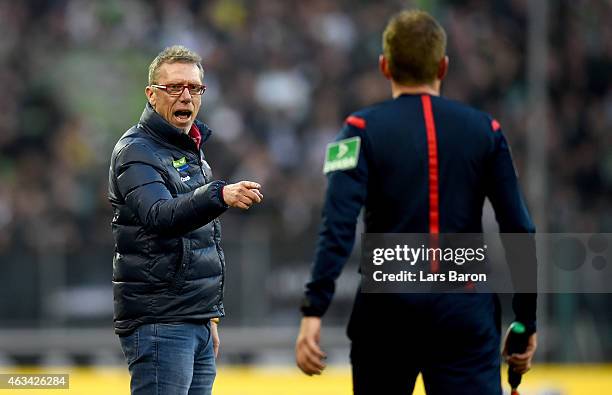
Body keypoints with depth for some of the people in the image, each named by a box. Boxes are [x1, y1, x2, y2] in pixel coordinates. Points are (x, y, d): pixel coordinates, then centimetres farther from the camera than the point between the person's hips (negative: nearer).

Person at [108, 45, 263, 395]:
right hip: (158, 324, -9)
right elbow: (160, 216, -29)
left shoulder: (193, 150, 19)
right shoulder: (136, 151, -9)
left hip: (197, 323, 9)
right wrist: (220, 195, -45)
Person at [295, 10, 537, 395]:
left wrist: (314, 311, -17)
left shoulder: (364, 130, -1)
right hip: (467, 314, 0)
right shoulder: (485, 130, 4)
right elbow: (519, 231, 3)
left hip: (388, 311, 0)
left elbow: (338, 226, -14)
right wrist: (526, 322, 10)